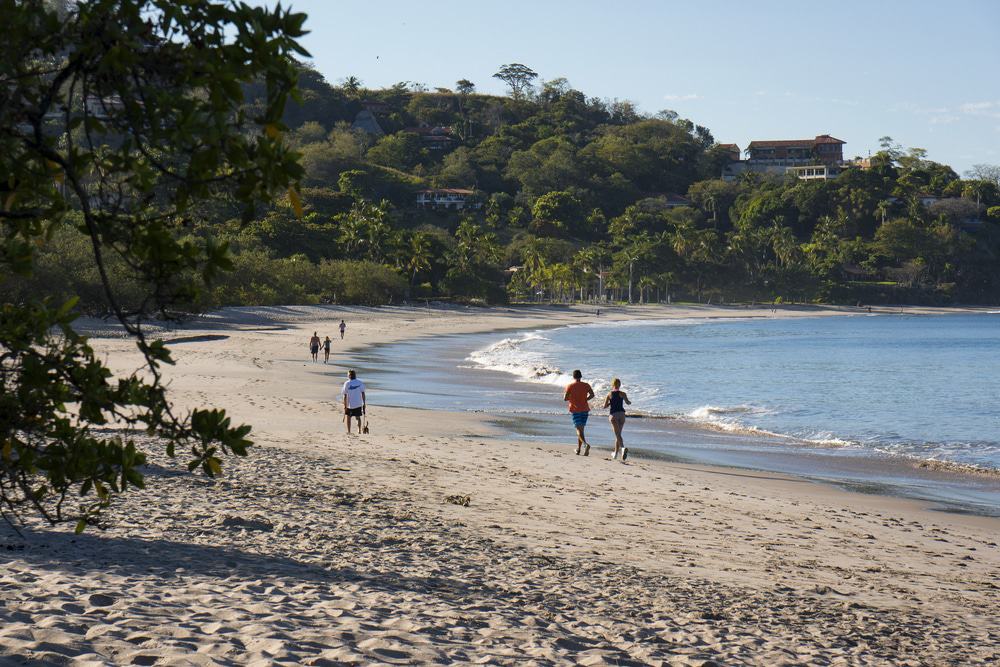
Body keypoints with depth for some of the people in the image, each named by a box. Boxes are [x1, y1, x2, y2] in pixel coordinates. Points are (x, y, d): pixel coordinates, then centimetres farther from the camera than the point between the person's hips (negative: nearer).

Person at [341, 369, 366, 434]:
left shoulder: (347, 383, -9)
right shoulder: (360, 383, -2)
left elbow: (345, 396, -9)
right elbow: (363, 394, -1)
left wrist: (345, 406, -5)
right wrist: (364, 403, 6)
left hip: (350, 404, -2)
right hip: (358, 404, 2)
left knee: (348, 417, 13)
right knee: (358, 417, 16)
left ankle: (349, 431, 10)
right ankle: (359, 430, 11)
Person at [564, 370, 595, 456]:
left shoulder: (570, 386, -3)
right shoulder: (586, 385, 4)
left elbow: (565, 398, -7)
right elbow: (592, 394, -8)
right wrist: (584, 400, 6)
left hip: (575, 409, -3)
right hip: (584, 409, 3)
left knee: (579, 429, -10)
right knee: (581, 428, 16)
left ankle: (585, 444, -35)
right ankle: (578, 449, 21)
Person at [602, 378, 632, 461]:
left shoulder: (609, 394, -1)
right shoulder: (623, 394, 3)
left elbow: (605, 406, -2)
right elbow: (628, 402, 17)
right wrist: (629, 402, 40)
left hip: (613, 414, -2)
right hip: (621, 414, 2)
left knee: (618, 434, -9)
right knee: (618, 434, 14)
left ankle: (623, 448, -36)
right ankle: (615, 454, 20)